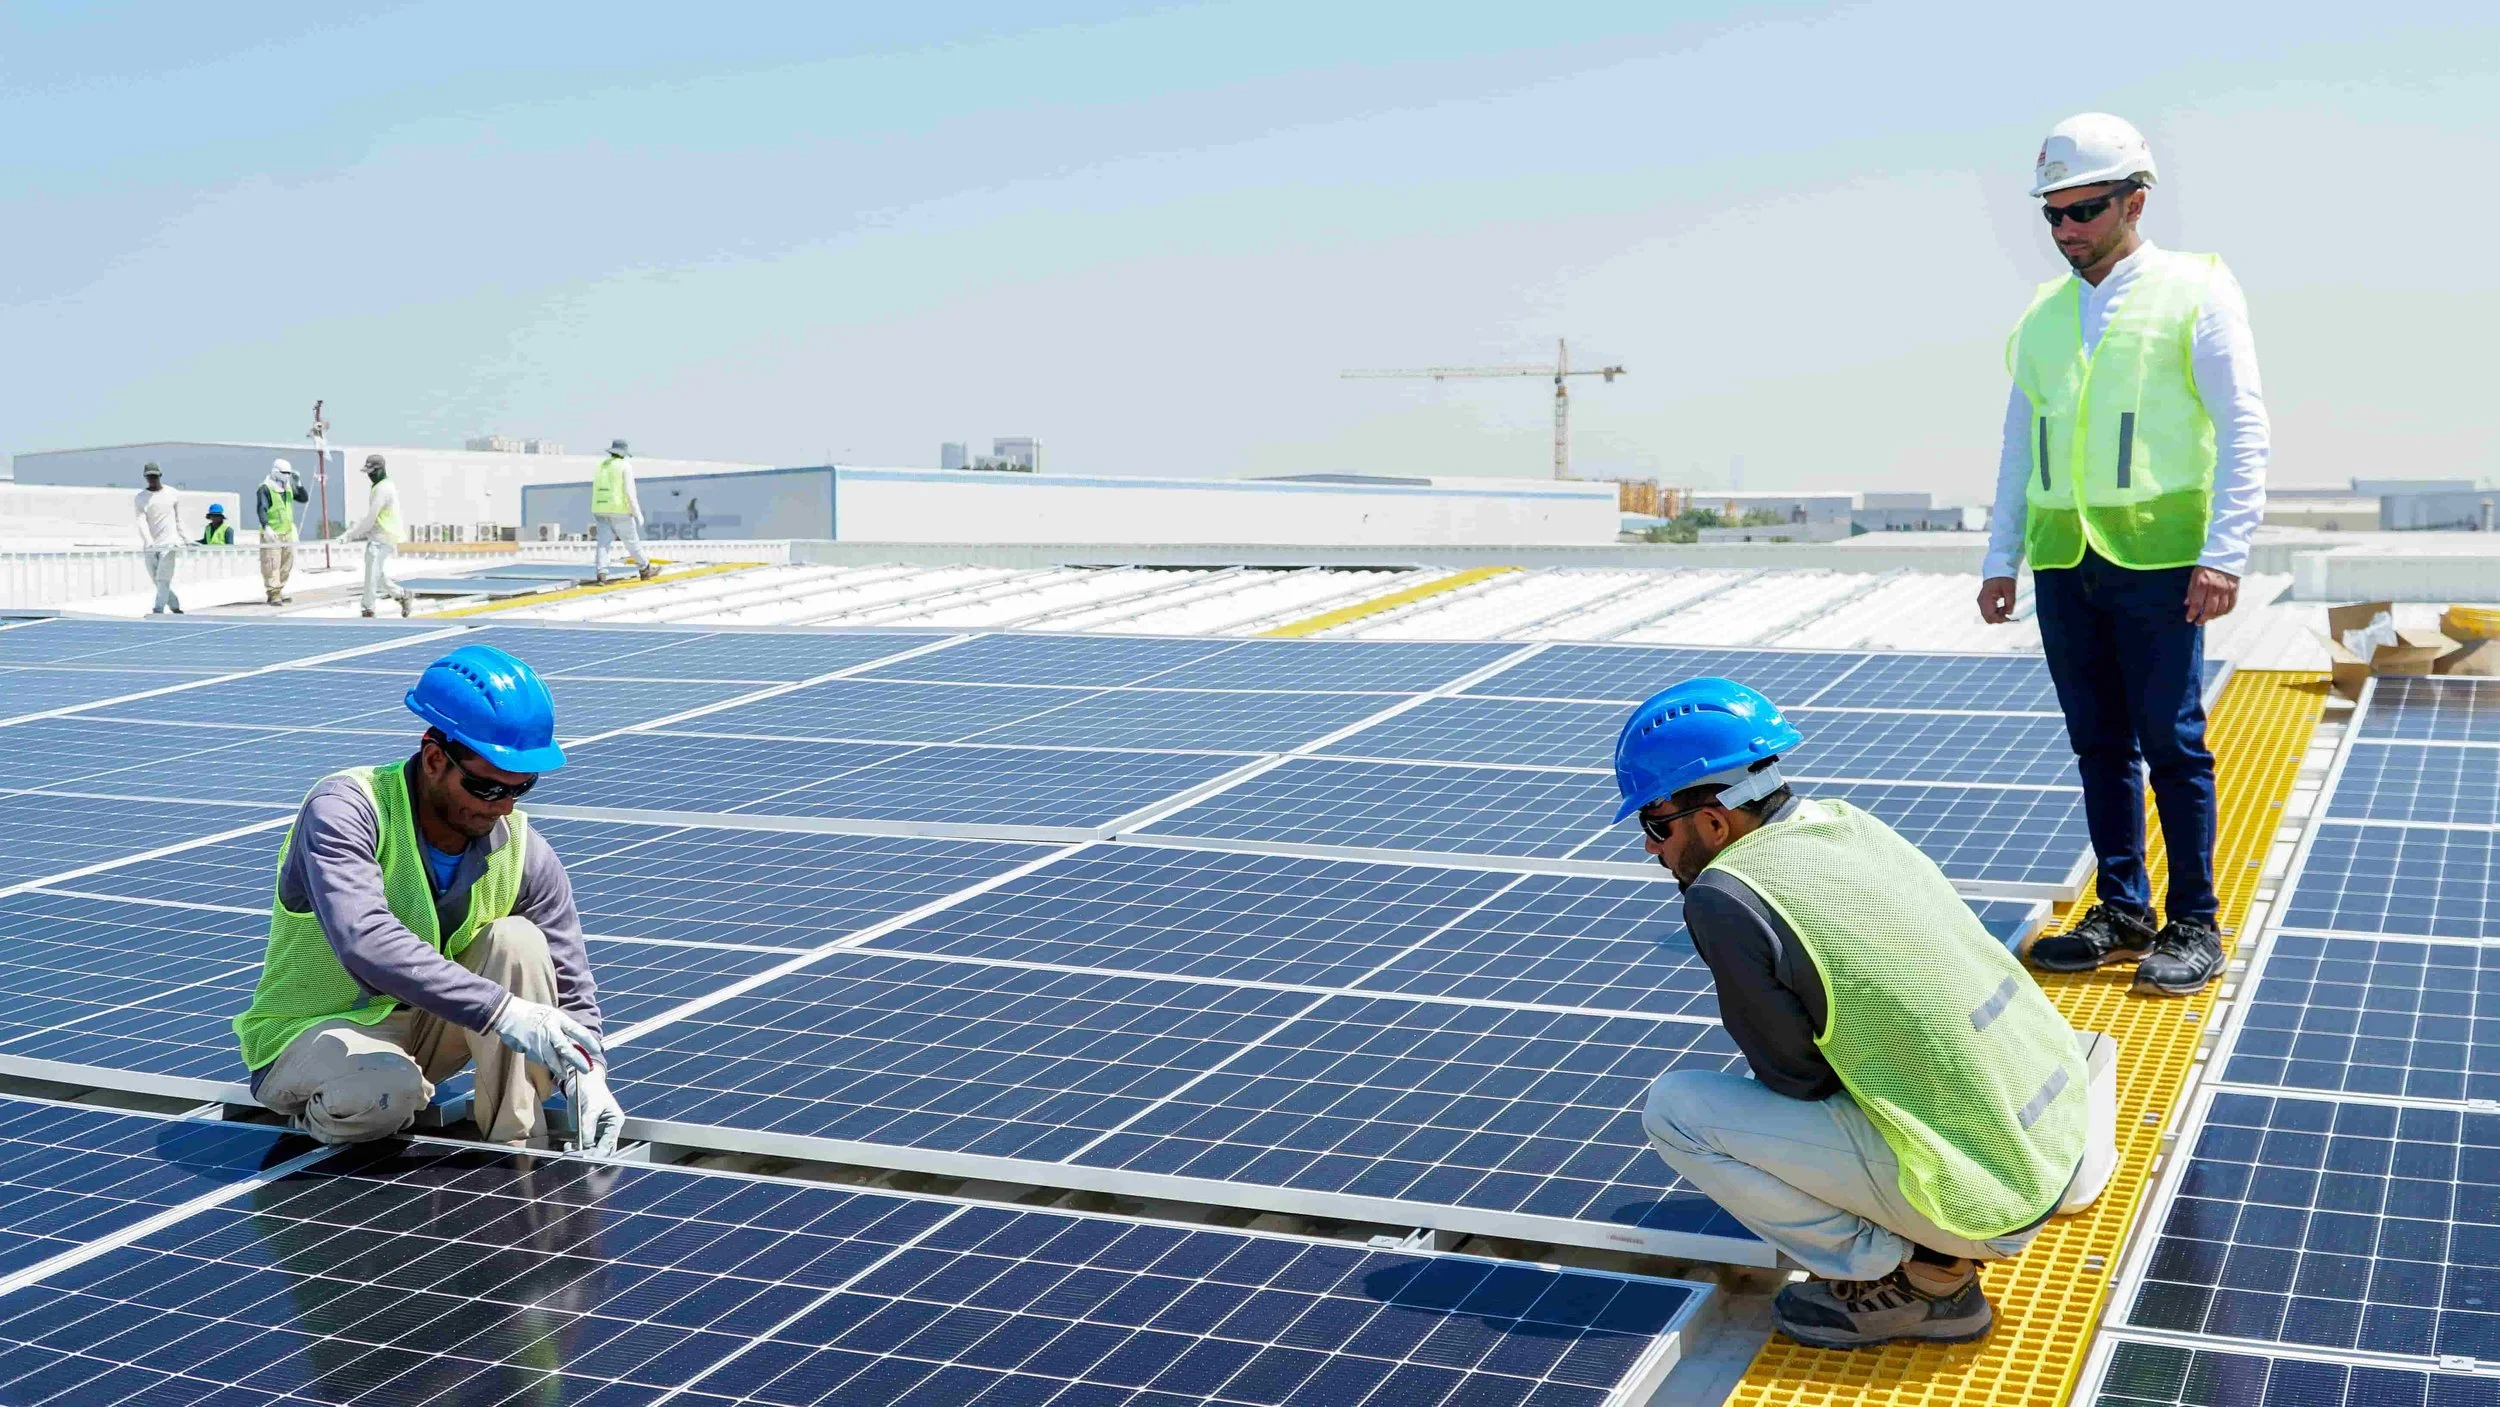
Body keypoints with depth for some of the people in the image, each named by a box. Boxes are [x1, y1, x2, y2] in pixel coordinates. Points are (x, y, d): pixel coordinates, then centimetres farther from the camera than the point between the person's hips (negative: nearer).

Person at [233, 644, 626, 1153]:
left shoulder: (522, 849, -10)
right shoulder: (345, 810, -24)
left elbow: (570, 990, -4)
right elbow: (365, 944, -42)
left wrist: (586, 1074, -25)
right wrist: (501, 1012, -48)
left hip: (426, 1028, 5)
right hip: (308, 1033, -5)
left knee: (518, 943, -21)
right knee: (385, 1089, -38)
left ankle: (518, 1149, -13)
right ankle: (318, 1116, -2)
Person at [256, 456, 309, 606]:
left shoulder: (289, 487, 11)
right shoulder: (265, 489, -11)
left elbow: (304, 499, 10)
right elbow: (261, 509, -21)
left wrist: (298, 483, -3)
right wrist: (266, 527, -34)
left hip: (288, 532, 7)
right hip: (271, 534, -7)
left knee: (286, 564, 13)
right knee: (271, 564, -8)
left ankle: (278, 592, 24)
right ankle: (274, 595, -7)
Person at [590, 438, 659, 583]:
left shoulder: (601, 466, 14)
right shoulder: (625, 466, -5)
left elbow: (596, 492, 17)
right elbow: (630, 492, -12)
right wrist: (638, 513, -8)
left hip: (600, 510, 5)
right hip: (620, 511, -5)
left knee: (602, 542, 1)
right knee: (632, 541, 6)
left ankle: (600, 573, -12)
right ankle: (645, 569, 18)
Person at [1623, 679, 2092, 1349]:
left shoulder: (1724, 897, -17)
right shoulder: (1848, 821, 6)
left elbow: (1796, 1081, -7)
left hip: (1985, 1203, -8)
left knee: (1673, 1108, -4)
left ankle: (1899, 1283, 2)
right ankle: (1941, 1249, 19)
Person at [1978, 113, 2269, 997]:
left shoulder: (2195, 291, 0)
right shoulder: (2042, 315, 15)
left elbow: (2244, 432, -4)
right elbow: (2018, 447, 19)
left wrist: (2225, 554, -12)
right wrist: (1999, 559, 14)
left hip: (2157, 556, -5)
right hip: (2062, 561, 5)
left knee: (2172, 743, -2)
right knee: (2098, 744, 9)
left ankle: (2194, 926, 8)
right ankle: (2123, 912, 18)